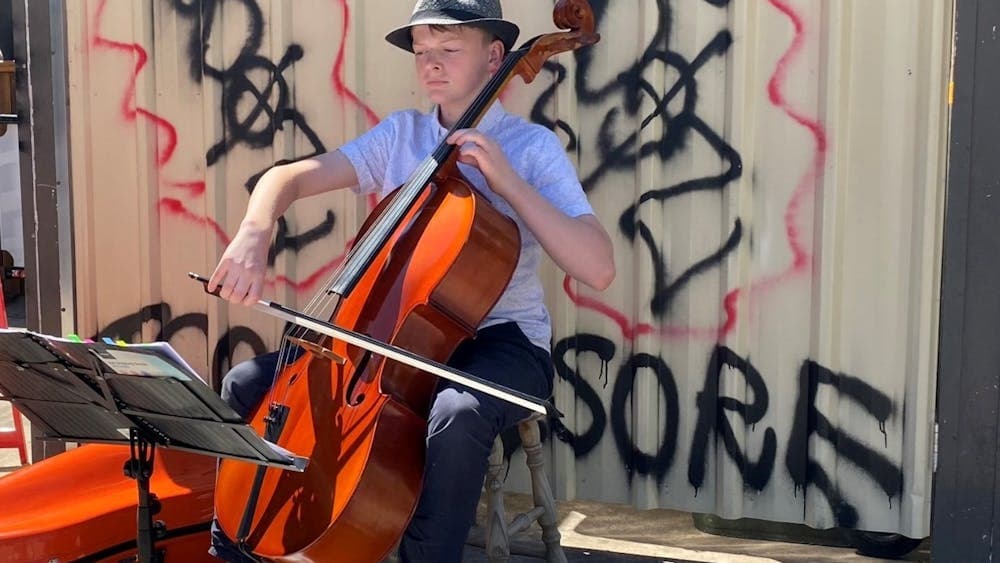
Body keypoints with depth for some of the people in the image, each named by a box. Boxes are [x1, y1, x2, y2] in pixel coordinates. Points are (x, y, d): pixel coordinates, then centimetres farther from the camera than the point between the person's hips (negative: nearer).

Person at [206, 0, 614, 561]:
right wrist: (255, 232, -26)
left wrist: (508, 182, -20)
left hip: (503, 340, -4)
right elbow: (288, 177, -3)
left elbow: (599, 269, -16)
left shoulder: (533, 146, -5)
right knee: (248, 384, -6)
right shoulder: (398, 134, 7)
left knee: (456, 414, -39)